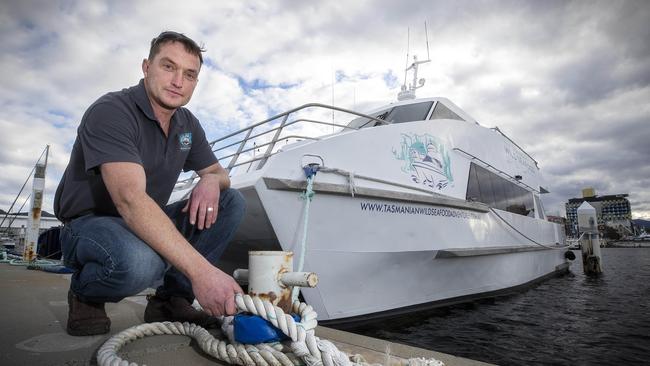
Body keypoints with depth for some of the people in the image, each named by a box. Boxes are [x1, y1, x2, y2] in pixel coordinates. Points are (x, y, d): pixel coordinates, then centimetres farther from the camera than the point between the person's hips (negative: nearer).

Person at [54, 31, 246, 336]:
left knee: (231, 201, -7)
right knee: (139, 261, -40)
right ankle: (84, 295, -1)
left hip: (148, 225, 7)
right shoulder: (110, 112, -21)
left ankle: (172, 299, -4)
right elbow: (130, 200, -36)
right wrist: (201, 270, -45)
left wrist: (211, 181, -19)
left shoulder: (188, 124, 3)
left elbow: (219, 173, 10)